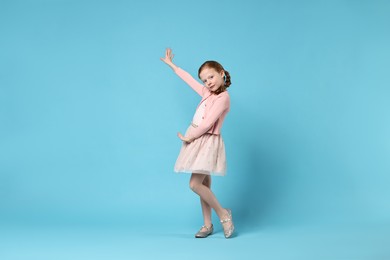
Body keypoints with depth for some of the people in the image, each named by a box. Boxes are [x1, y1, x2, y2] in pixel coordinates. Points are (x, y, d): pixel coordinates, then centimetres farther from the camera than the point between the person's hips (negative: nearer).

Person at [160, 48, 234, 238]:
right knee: (204, 184, 8)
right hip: (198, 140, 8)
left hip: (207, 142, -8)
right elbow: (189, 79, 25)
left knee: (195, 184, -15)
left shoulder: (223, 97, -14)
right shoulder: (207, 93, 11)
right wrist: (171, 65, 34)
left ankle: (224, 214, -2)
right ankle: (208, 225, 12)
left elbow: (207, 123, -19)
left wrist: (188, 137, -10)